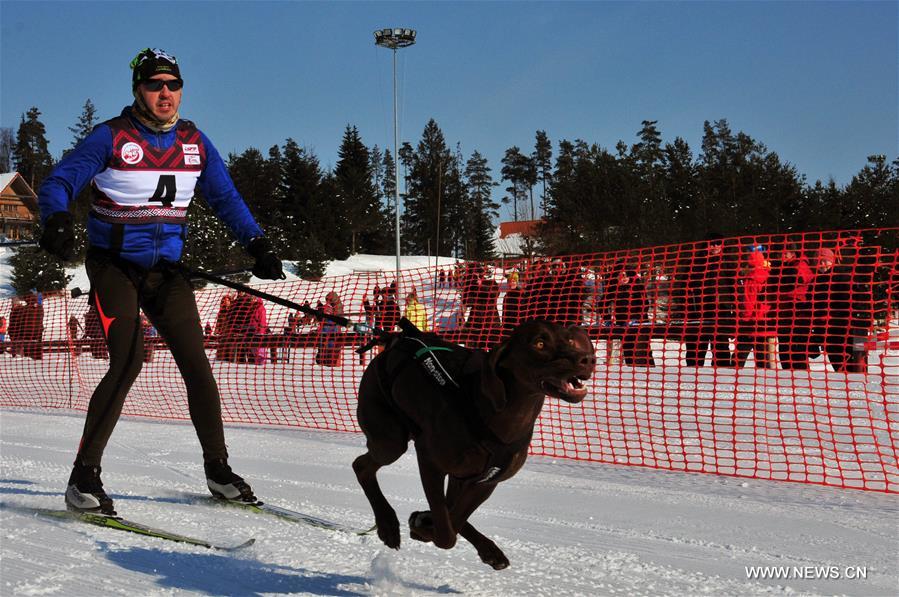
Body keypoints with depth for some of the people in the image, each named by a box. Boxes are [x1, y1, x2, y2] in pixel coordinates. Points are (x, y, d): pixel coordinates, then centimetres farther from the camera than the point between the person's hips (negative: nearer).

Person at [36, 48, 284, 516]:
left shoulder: (194, 141, 5)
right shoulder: (111, 137, -9)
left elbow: (225, 197, 13)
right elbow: (58, 182, -11)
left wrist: (256, 244, 3)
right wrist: (56, 221, -32)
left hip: (166, 270, 5)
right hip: (114, 266, -4)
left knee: (196, 366, 1)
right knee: (127, 362, -19)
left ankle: (217, 468, 17)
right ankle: (84, 476, -10)